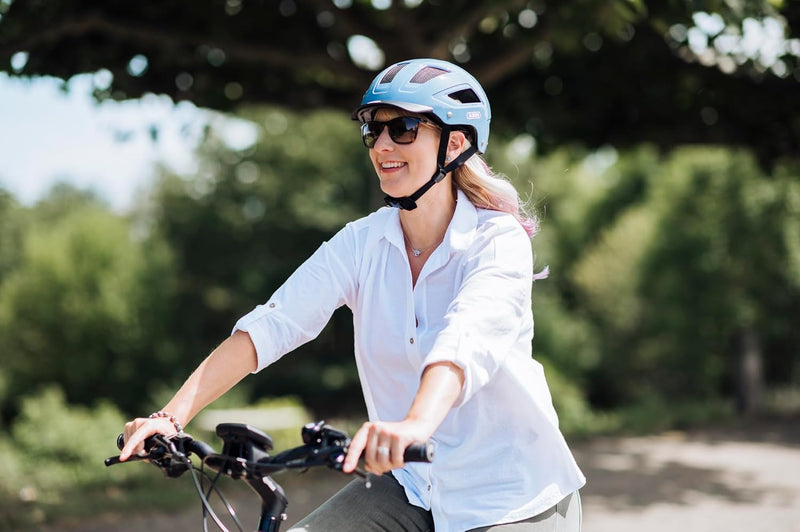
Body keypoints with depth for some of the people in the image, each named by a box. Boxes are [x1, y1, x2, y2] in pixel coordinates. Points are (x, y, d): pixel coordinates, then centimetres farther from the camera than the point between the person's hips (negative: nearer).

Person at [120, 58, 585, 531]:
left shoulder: (500, 240, -13)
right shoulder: (364, 243, -1)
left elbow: (465, 339, -33)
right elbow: (270, 326, -13)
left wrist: (415, 425, -53)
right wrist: (171, 416, -25)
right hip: (409, 488, 4)